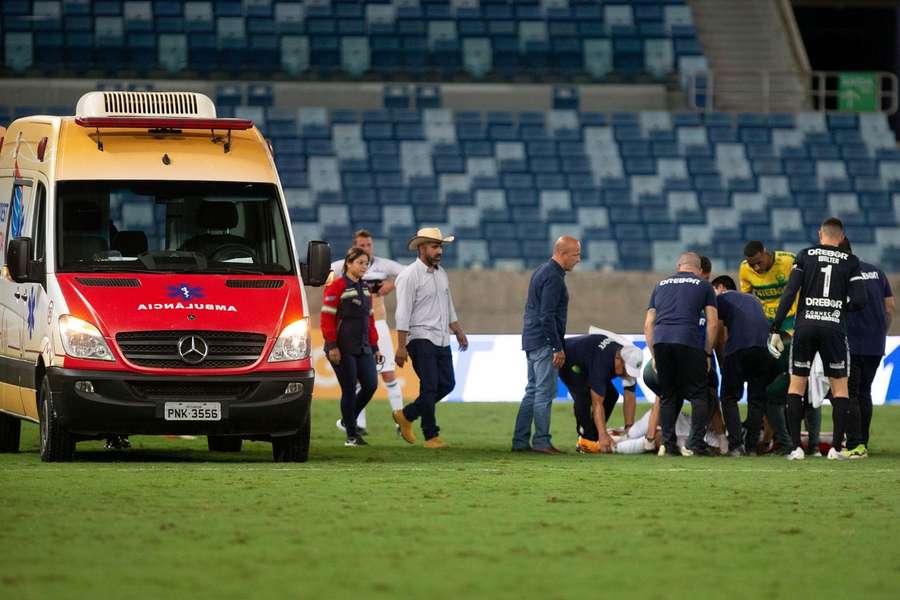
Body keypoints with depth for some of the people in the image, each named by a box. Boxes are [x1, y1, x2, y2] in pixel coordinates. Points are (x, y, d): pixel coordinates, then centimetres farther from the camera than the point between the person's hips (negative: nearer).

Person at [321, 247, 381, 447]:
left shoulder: (364, 288, 16)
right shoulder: (337, 286, -8)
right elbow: (327, 317, -12)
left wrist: (374, 347, 16)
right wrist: (332, 346, -17)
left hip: (363, 348, 7)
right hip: (343, 349, -7)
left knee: (371, 385, -1)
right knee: (349, 390, -4)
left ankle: (348, 420, 21)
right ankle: (352, 435, 5)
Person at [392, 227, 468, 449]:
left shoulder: (441, 273, 15)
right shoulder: (409, 276, -10)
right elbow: (403, 314, -14)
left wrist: (459, 332, 20)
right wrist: (401, 347, -18)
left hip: (442, 339, 8)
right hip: (421, 338, -8)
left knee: (447, 383, 6)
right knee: (430, 386, -9)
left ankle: (406, 415, 20)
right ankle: (431, 436, -1)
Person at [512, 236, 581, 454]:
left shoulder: (542, 271, 16)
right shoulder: (553, 277, -15)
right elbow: (547, 316, -21)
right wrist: (557, 348, -18)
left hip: (532, 340, 10)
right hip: (544, 343, -10)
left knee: (533, 391, 12)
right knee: (545, 392, -6)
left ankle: (520, 441, 12)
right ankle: (541, 441, -5)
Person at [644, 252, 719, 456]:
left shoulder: (661, 285, 26)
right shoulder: (703, 285, 17)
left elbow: (648, 324, 22)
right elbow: (713, 323, 8)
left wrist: (654, 355, 23)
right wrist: (707, 354, 13)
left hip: (660, 340, 3)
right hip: (688, 341, -3)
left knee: (668, 396, 13)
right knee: (698, 395, 4)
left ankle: (668, 444, 8)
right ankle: (696, 444, -6)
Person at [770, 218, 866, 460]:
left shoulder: (805, 256, 4)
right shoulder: (850, 261, 4)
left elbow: (790, 293, -4)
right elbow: (858, 301, -3)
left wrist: (776, 329, -3)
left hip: (805, 326, 0)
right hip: (834, 328, 0)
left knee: (796, 384, 9)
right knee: (839, 388, 6)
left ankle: (796, 447, 2)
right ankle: (855, 445, 3)